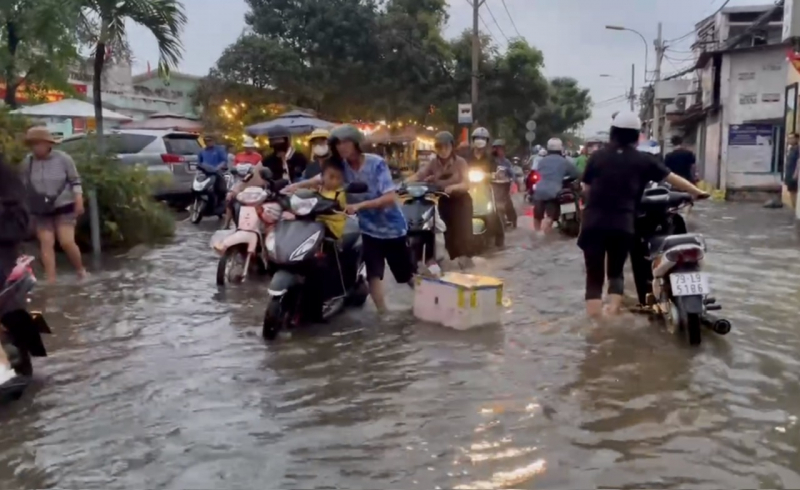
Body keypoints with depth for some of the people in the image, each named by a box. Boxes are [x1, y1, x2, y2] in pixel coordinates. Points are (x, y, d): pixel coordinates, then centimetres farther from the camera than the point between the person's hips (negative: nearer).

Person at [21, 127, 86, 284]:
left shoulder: (63, 158, -8)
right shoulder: (27, 162, -1)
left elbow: (75, 181, -3)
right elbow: (24, 186, 8)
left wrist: (79, 201, -10)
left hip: (64, 208, -3)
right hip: (41, 211, 3)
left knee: (67, 242, -10)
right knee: (46, 244, -3)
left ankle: (81, 270, 14)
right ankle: (51, 281, -1)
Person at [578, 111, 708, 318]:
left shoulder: (597, 156, 5)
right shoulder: (642, 160, 6)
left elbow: (585, 189, 9)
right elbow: (673, 178, 12)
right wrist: (697, 192, 25)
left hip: (594, 224, 0)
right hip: (623, 226, 1)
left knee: (594, 276, 4)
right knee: (615, 272, 21)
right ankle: (613, 316, 5)